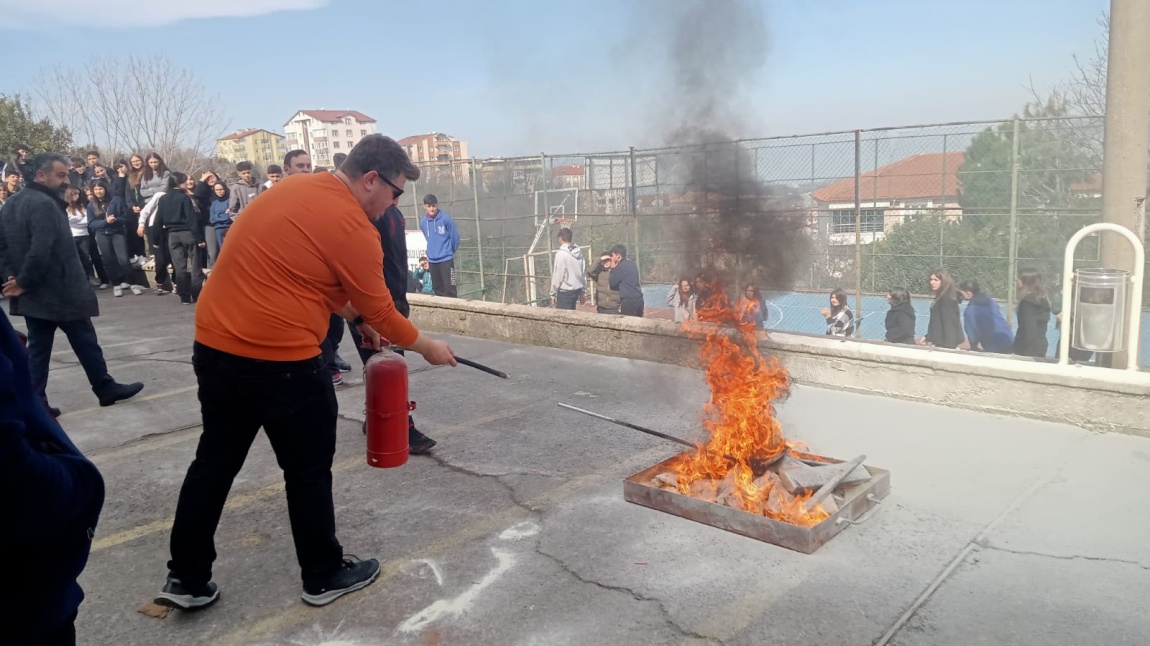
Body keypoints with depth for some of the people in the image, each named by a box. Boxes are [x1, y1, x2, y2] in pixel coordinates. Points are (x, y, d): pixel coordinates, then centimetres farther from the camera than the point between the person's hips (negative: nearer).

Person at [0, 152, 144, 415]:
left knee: (38, 347, 10)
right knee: (85, 342, 6)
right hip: (60, 291, -9)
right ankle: (106, 388, 18)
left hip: (33, 294, 9)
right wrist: (24, 282, -16)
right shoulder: (44, 204, -19)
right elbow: (40, 251, -28)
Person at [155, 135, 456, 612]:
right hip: (279, 360, -8)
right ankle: (324, 577, 25)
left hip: (213, 347, 8)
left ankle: (185, 579, 28)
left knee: (214, 461, 18)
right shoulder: (353, 227, -14)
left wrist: (354, 315, 23)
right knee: (309, 470, 9)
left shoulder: (295, 189, 11)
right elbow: (381, 313, -6)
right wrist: (427, 347, 10)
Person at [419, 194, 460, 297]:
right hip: (432, 260, 5)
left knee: (449, 288, -8)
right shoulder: (423, 222, 3)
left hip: (446, 259, -5)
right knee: (438, 289, 12)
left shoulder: (446, 219, -11)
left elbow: (455, 237, -3)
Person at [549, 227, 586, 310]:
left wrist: (553, 294, -5)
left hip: (564, 292, -7)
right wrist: (583, 292, 16)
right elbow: (584, 273, 8)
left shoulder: (561, 254, -15)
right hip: (577, 290, 7)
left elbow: (557, 276, -14)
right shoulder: (579, 252, 4)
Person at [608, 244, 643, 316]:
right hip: (638, 299, 8)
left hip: (629, 301, -8)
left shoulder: (622, 266, -10)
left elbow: (612, 283, -4)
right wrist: (615, 268, 17)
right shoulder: (632, 263, 14)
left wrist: (613, 268, 6)